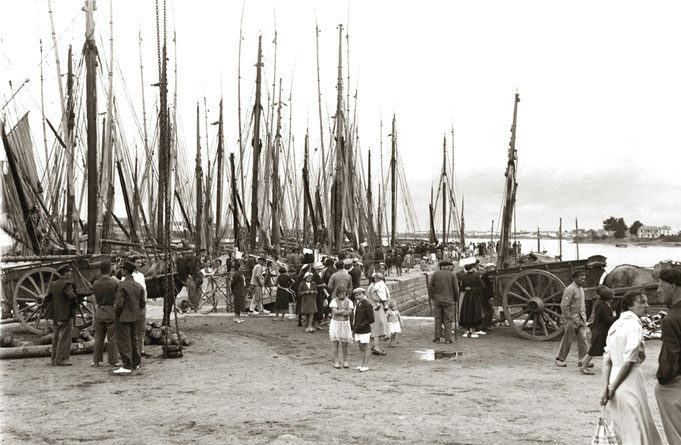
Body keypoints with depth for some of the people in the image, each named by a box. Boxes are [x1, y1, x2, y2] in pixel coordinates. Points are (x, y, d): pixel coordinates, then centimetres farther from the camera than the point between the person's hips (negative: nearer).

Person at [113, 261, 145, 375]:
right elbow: (142, 302, 7)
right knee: (133, 340, 18)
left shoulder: (122, 286, -18)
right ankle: (135, 363, 27)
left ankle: (127, 367, -4)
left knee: (124, 341, -3)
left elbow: (119, 303, -20)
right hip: (135, 317, 7)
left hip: (123, 317, -7)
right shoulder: (139, 286, 4)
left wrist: (116, 312, -2)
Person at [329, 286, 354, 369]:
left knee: (345, 344, 4)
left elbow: (350, 312, -9)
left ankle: (345, 362, 13)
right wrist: (344, 310, -9)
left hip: (345, 323, 2)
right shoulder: (334, 301, -3)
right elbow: (335, 311, -15)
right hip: (336, 323, -2)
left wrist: (339, 312, -17)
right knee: (336, 344, -1)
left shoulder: (349, 301, 3)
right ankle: (336, 362, 4)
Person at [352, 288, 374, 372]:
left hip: (365, 331, -8)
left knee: (365, 348, -1)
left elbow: (371, 319, -15)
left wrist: (362, 325, -20)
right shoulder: (357, 305, 10)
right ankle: (362, 364, 23)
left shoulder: (367, 305, -13)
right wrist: (354, 328, 11)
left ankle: (366, 366, 5)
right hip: (358, 331, 8)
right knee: (361, 348, 14)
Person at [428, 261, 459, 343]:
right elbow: (456, 289, -2)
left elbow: (430, 286, 2)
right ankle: (447, 338, 2)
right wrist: (456, 298, 13)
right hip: (448, 301, -2)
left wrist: (431, 297, 12)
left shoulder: (435, 274, 3)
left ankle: (437, 337, 9)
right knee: (448, 320, 4)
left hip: (437, 300, 2)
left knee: (438, 320, 8)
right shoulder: (452, 275, -2)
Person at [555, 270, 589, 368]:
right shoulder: (570, 289, -14)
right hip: (572, 319, -8)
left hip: (581, 319, 8)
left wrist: (584, 316, 16)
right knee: (567, 340, 1)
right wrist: (569, 319, -17)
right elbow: (564, 306, -19)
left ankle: (582, 360, 3)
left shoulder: (581, 289, 15)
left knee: (583, 338, 0)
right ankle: (560, 359, 13)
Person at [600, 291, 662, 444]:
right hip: (630, 380, -8)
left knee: (622, 430, 19)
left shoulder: (616, 325, 10)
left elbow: (607, 360, 6)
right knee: (635, 431, 0)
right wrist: (612, 388, -12)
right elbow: (628, 362, -18)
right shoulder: (635, 326, -13)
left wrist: (606, 387, 4)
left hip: (614, 375, 8)